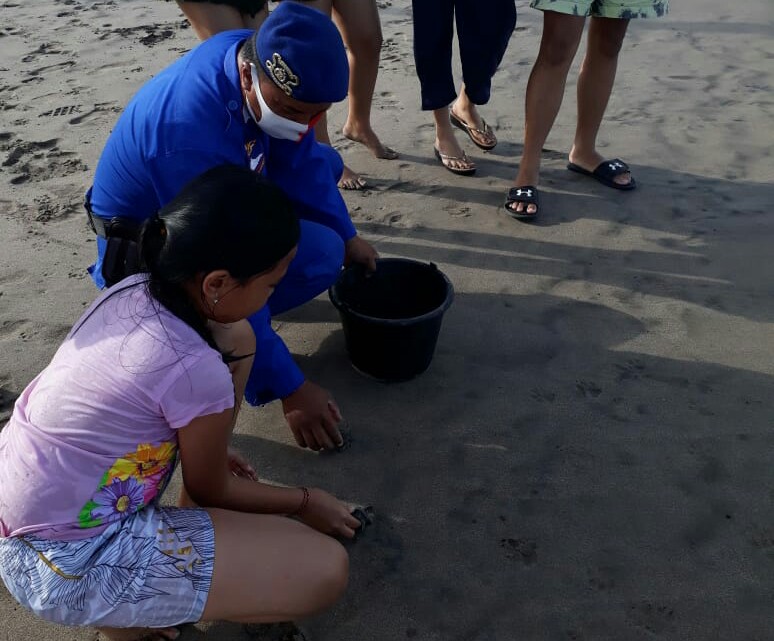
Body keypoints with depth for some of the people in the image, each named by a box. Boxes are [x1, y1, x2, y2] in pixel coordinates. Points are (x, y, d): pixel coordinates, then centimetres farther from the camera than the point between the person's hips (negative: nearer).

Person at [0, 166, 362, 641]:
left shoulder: (133, 290, -8)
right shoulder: (196, 370, -29)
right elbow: (211, 491, -9)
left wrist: (206, 446, 21)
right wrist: (307, 502, 7)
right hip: (69, 567, -8)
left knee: (236, 338, 3)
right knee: (326, 571, -15)